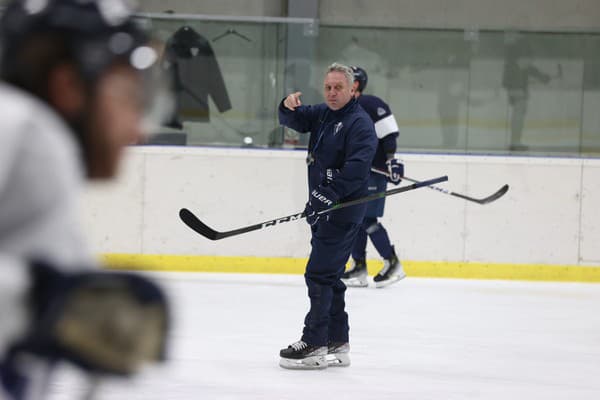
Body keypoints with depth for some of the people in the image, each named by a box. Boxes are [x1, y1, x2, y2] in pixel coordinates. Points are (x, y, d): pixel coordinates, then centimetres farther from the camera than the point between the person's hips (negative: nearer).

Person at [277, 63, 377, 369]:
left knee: (319, 273, -12)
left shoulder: (359, 123, -14)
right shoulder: (321, 114, 13)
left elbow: (357, 167, -24)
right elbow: (294, 121, 14)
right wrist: (289, 106, -10)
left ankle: (314, 344, -11)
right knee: (328, 275, 13)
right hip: (322, 208, 9)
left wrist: (329, 195, -32)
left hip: (343, 210, -9)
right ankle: (337, 344, 20)